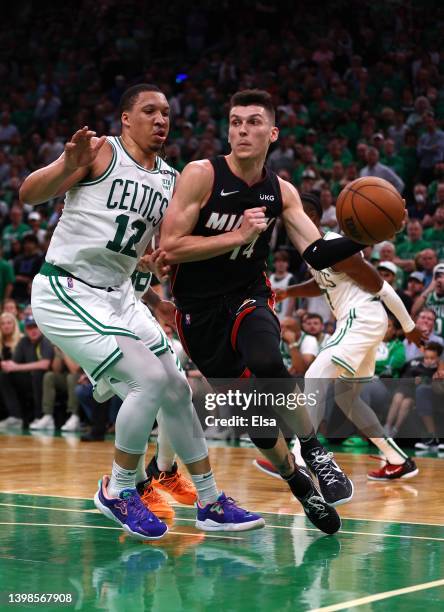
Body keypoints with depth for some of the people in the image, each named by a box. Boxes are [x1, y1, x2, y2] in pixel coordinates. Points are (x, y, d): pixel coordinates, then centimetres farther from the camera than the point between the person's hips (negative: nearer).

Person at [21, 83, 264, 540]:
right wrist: (67, 166, -36)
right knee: (150, 378, -19)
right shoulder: (101, 152, -9)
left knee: (176, 390, 7)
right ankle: (117, 492, 0)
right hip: (65, 292, -8)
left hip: (117, 296, 8)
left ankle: (211, 505, 18)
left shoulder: (171, 180, 11)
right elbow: (29, 195, -17)